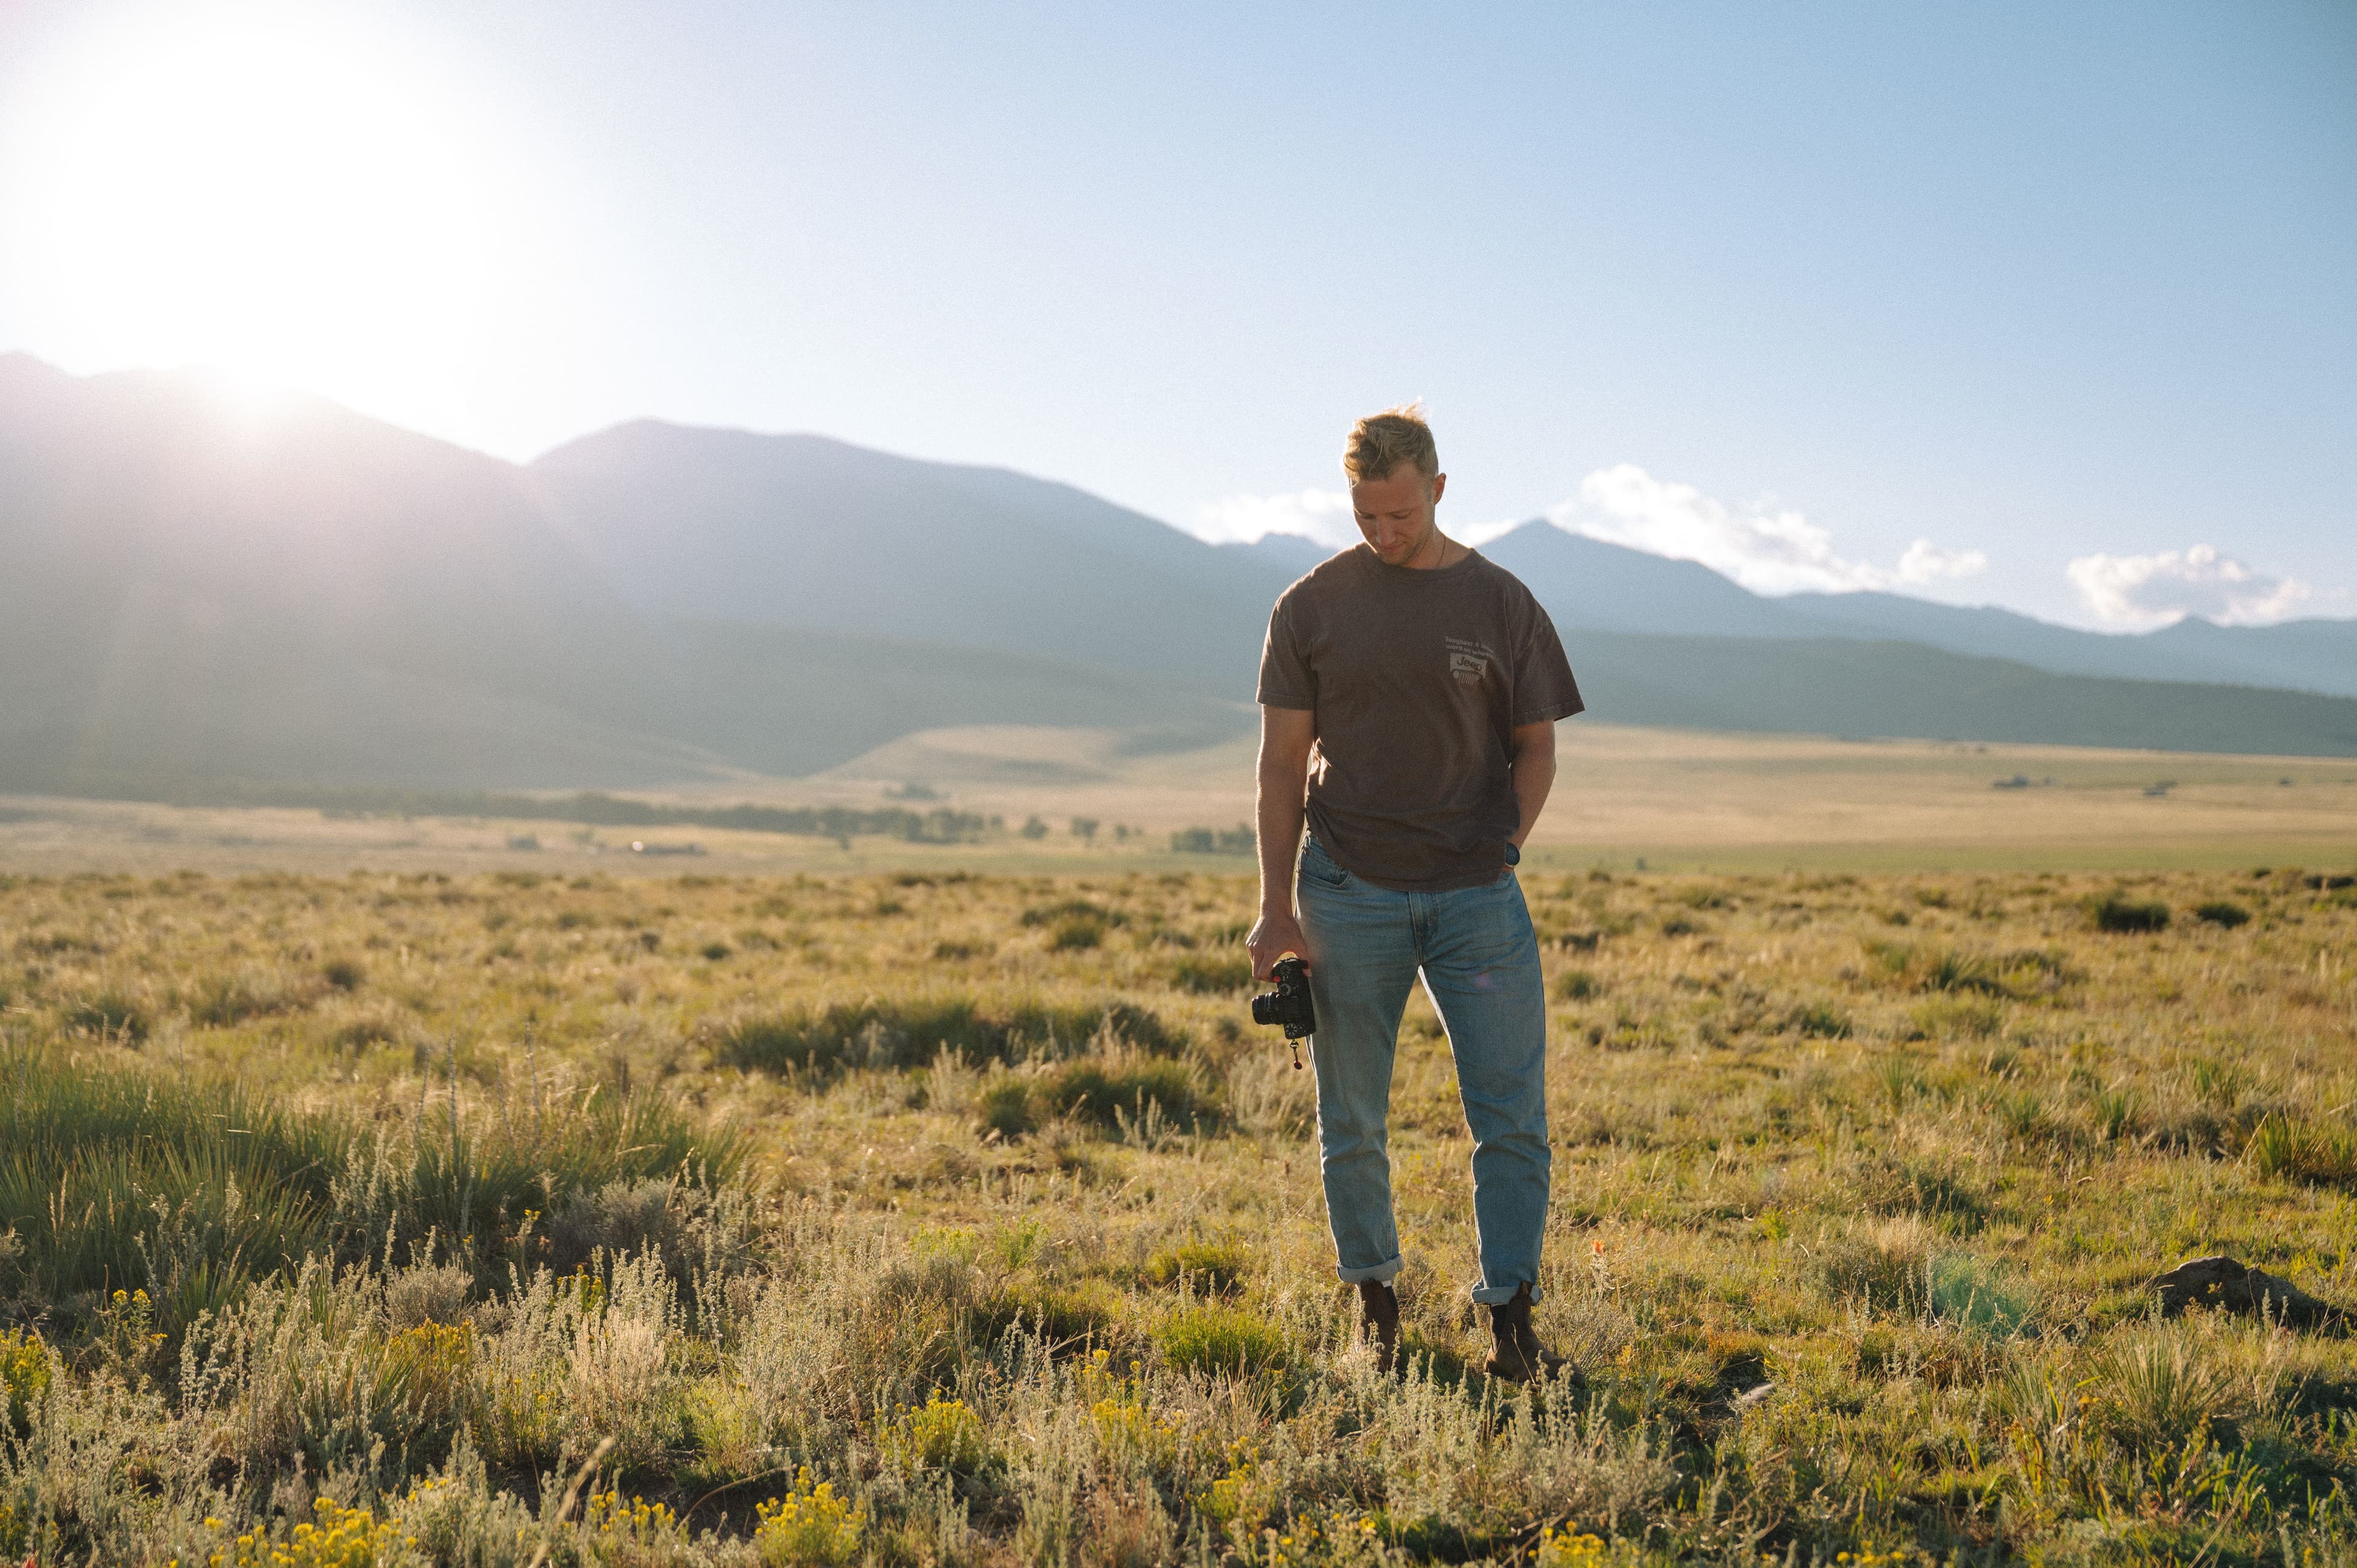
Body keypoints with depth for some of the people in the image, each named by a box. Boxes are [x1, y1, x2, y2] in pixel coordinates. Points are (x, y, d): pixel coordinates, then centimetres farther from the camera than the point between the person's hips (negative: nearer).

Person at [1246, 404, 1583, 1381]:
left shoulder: (1501, 604, 4)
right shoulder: (1311, 608, 3)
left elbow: (1536, 746, 11)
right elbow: (1282, 761, 4)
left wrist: (1501, 850, -3)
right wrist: (1276, 908, -1)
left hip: (1476, 895, 0)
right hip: (1348, 892, 0)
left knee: (1513, 1115, -3)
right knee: (1351, 1122, 6)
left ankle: (1509, 1320, 7)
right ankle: (1374, 1305, 23)